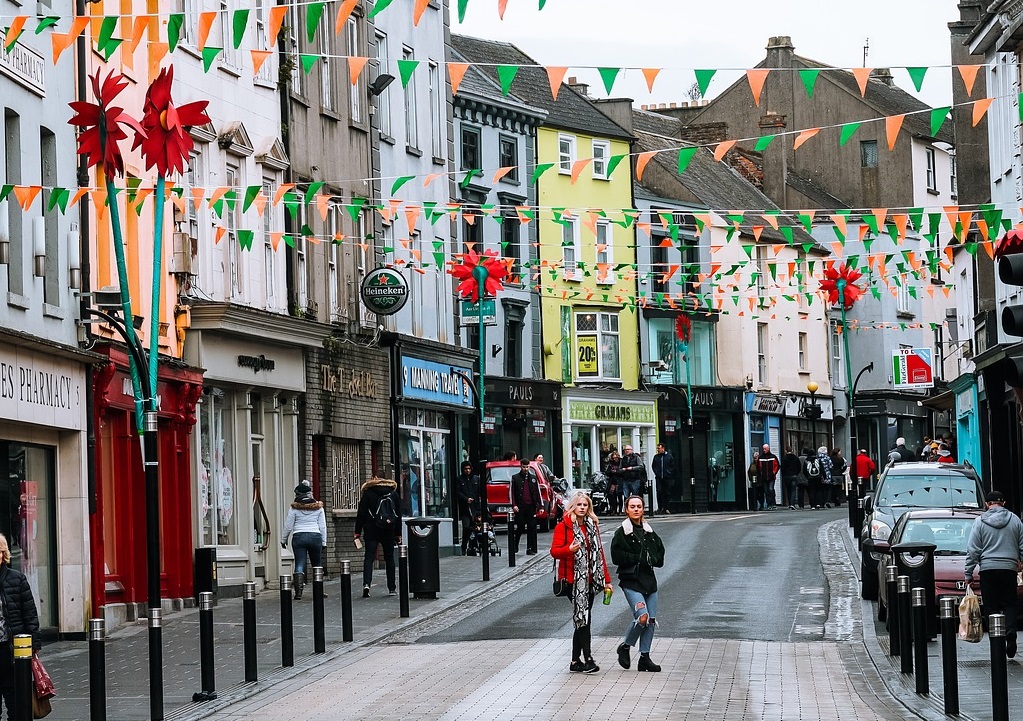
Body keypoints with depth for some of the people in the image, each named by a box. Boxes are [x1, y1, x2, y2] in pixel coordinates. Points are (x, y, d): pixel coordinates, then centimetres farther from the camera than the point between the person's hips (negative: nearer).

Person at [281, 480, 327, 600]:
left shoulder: (294, 508, -2)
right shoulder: (318, 507, 3)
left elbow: (288, 526, 1)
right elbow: (323, 526, 5)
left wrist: (283, 540, 15)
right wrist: (324, 543, 12)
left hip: (299, 537, -1)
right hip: (315, 536, 1)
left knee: (299, 565, -2)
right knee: (317, 565, 14)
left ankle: (298, 591, -15)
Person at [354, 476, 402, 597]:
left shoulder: (367, 494, 0)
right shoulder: (393, 494, 9)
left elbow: (361, 514, -3)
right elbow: (398, 515, 12)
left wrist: (357, 533, 0)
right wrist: (398, 535, 17)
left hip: (371, 531, -2)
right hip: (389, 532, 2)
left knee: (369, 557, -3)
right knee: (389, 558, 12)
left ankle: (366, 584, -23)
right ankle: (392, 588, 14)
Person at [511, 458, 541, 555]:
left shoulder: (533, 478, 13)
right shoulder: (515, 478, 4)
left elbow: (538, 492, 13)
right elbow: (512, 492, 1)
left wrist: (540, 506, 7)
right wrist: (514, 505, -9)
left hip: (531, 507, 3)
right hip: (520, 507, -3)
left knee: (532, 529, 0)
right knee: (519, 528, -1)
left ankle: (530, 549, 4)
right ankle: (514, 546, 16)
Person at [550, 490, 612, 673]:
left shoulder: (592, 526, 14)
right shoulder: (563, 526, -4)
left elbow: (599, 553, 17)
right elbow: (554, 551, -11)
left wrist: (606, 579, 15)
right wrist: (569, 550, -32)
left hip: (589, 580, 6)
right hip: (573, 580, -6)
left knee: (582, 620, 9)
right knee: (583, 617, -14)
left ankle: (575, 661, 14)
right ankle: (587, 659, -15)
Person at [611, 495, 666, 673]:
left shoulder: (649, 532, 14)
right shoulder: (621, 533, -4)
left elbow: (660, 553, 19)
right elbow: (617, 557, -13)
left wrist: (652, 559, -2)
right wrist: (641, 559, -14)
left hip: (649, 580, 6)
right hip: (631, 581, -6)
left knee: (651, 620, 3)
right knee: (642, 617, -20)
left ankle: (645, 657, 12)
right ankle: (625, 647, 3)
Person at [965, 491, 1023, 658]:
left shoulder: (980, 522, -1)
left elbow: (973, 550, -2)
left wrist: (968, 574, 2)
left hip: (987, 569, -1)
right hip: (1009, 569, 1)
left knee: (991, 608, 3)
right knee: (1009, 605, 9)